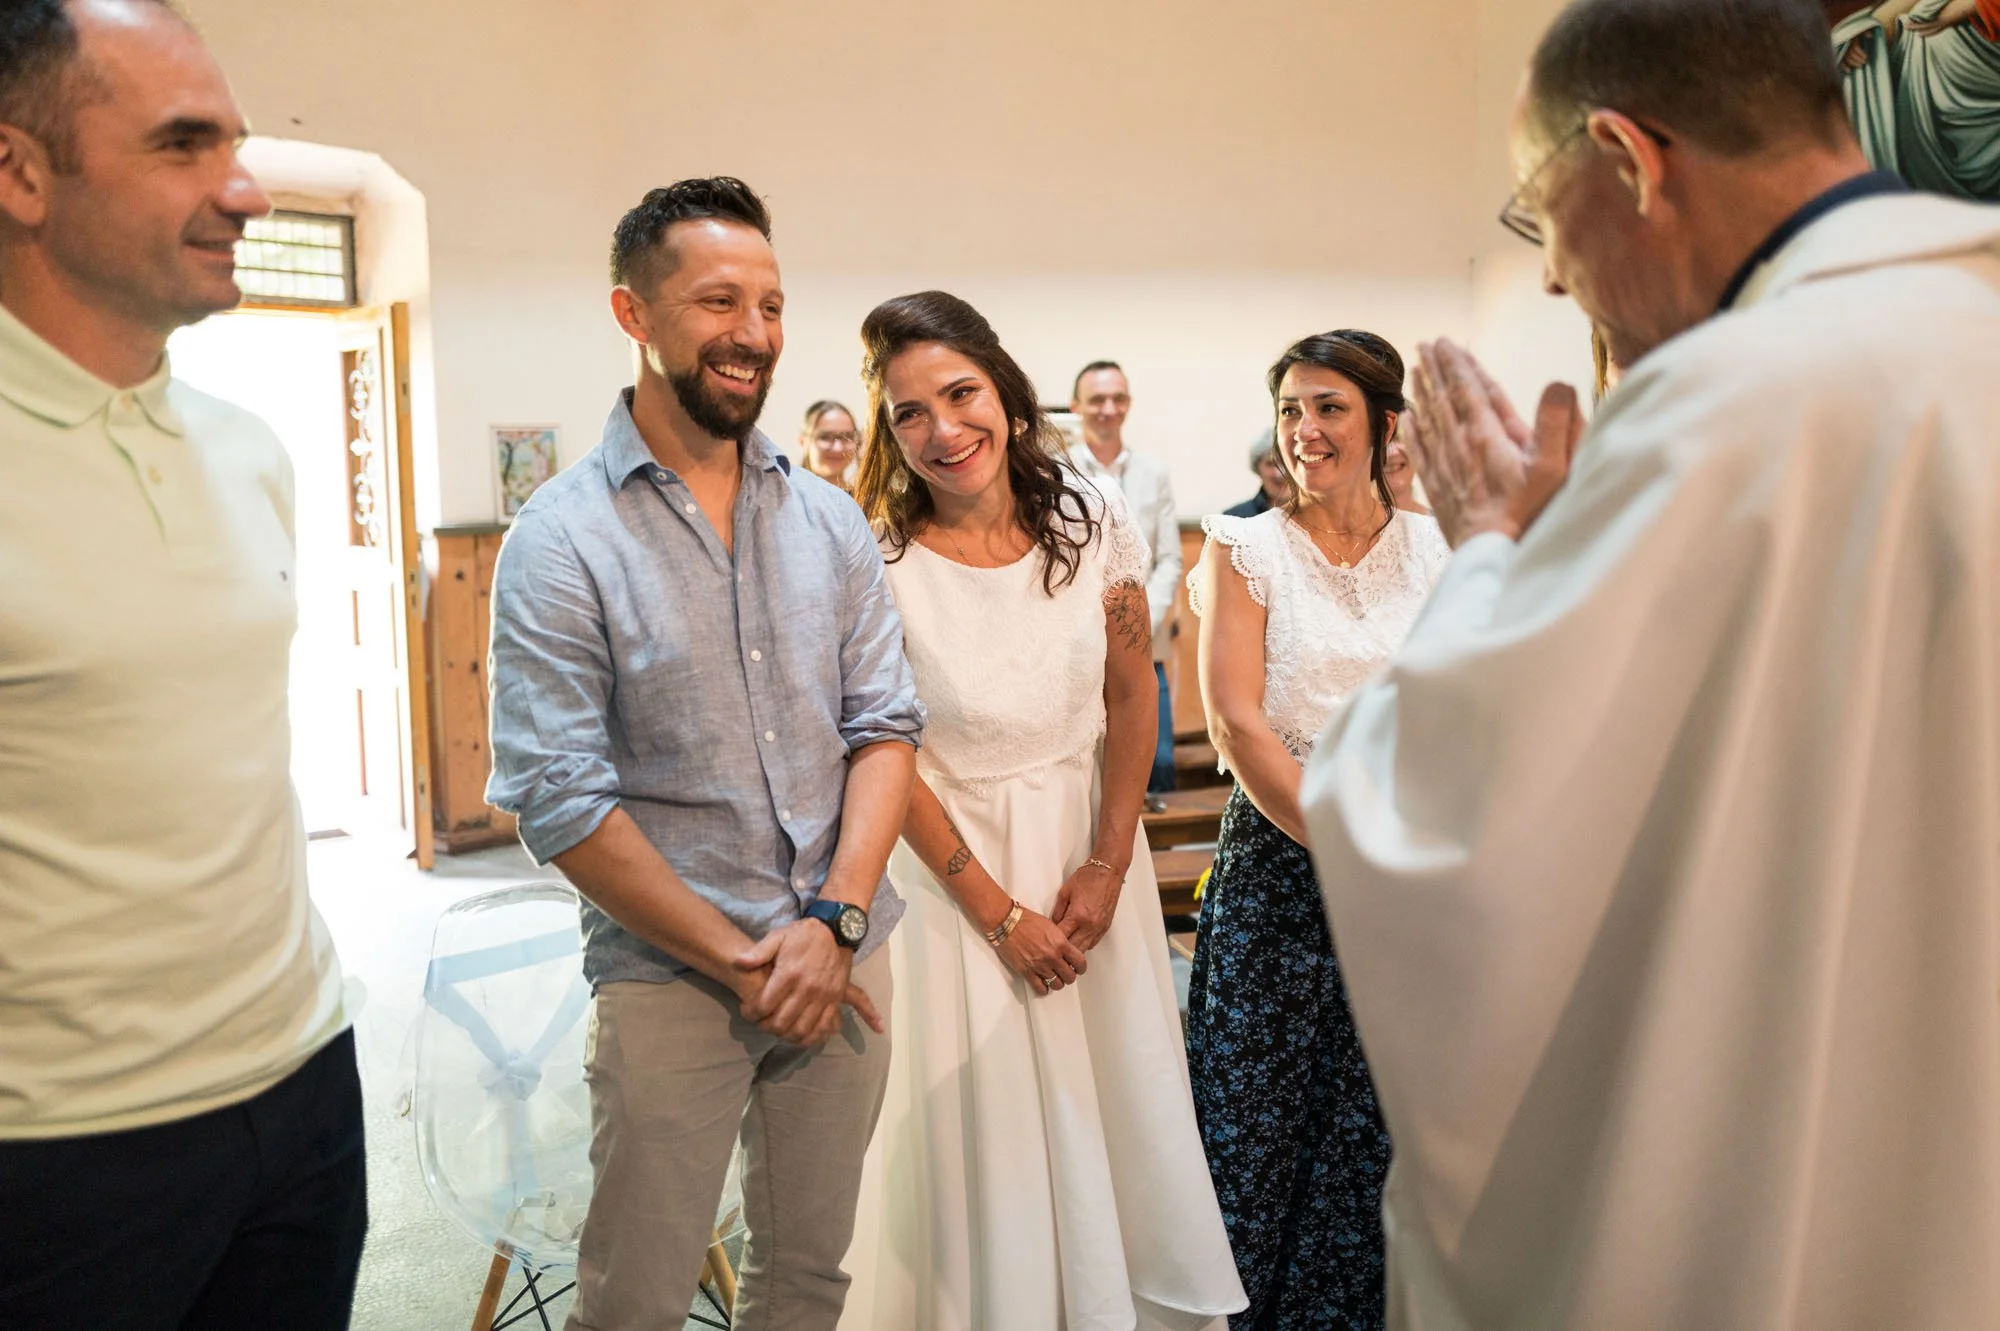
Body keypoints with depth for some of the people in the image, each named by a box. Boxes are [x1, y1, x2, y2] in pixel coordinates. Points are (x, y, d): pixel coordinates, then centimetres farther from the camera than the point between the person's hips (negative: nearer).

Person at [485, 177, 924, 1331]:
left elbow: (888, 724, 1)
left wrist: (834, 921, -11)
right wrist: (739, 961, -12)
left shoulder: (831, 519, 4)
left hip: (846, 959, 4)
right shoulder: (562, 540, -9)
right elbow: (560, 800, -13)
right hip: (668, 977, -4)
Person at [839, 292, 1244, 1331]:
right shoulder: (879, 565, -17)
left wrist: (1107, 867, -5)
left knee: (1117, 1097, 13)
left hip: (1091, 843, 3)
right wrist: (999, 913, -9)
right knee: (988, 1120, 9)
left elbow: (1130, 699, 0)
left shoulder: (1092, 522, -8)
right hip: (956, 857, -3)